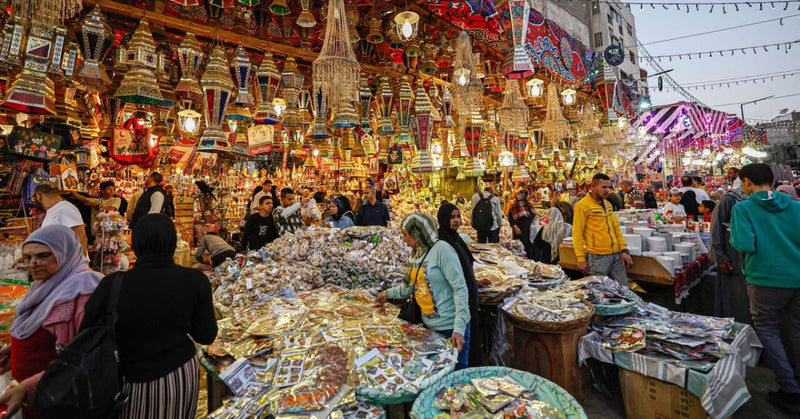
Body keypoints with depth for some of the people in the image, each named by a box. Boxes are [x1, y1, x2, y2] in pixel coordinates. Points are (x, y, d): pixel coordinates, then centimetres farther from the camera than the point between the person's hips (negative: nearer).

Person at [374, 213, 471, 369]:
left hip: (451, 327, -7)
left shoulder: (442, 249, -15)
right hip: (429, 326, 7)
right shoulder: (417, 253, 9)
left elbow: (460, 288, -19)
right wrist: (388, 294, 26)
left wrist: (459, 328, -24)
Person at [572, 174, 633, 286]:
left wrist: (624, 250, 9)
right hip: (597, 257, -7)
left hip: (616, 255, 7)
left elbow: (616, 228, 18)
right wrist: (581, 258, -12)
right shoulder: (582, 206, -9)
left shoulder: (607, 204, 14)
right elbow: (577, 234, -10)